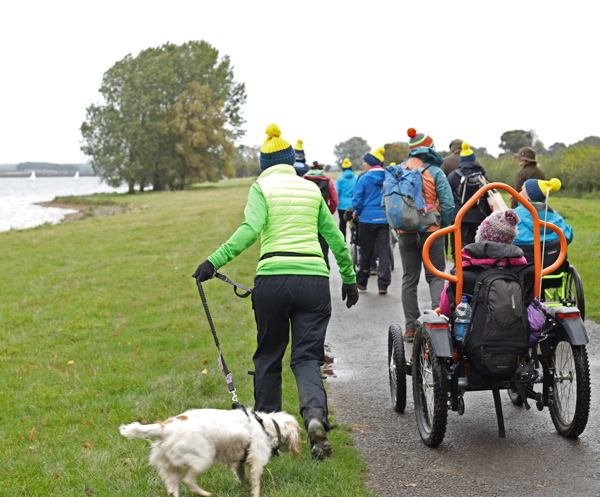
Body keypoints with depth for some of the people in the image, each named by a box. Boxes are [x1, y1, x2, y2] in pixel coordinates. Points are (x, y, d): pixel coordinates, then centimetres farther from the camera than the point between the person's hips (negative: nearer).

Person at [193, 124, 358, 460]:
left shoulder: (262, 187, 5)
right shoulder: (312, 189, 16)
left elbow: (250, 230, -12)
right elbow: (335, 237, 18)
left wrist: (214, 261, -15)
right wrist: (350, 277, 28)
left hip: (273, 278, -2)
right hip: (314, 278, 2)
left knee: (269, 356, 16)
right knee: (307, 357, 4)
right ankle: (316, 416, -23)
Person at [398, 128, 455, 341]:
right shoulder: (434, 172, -6)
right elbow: (448, 204, -9)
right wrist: (445, 227, 4)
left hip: (405, 233, 3)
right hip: (430, 230, -3)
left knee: (409, 278, 12)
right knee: (436, 276, 6)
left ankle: (411, 327, 11)